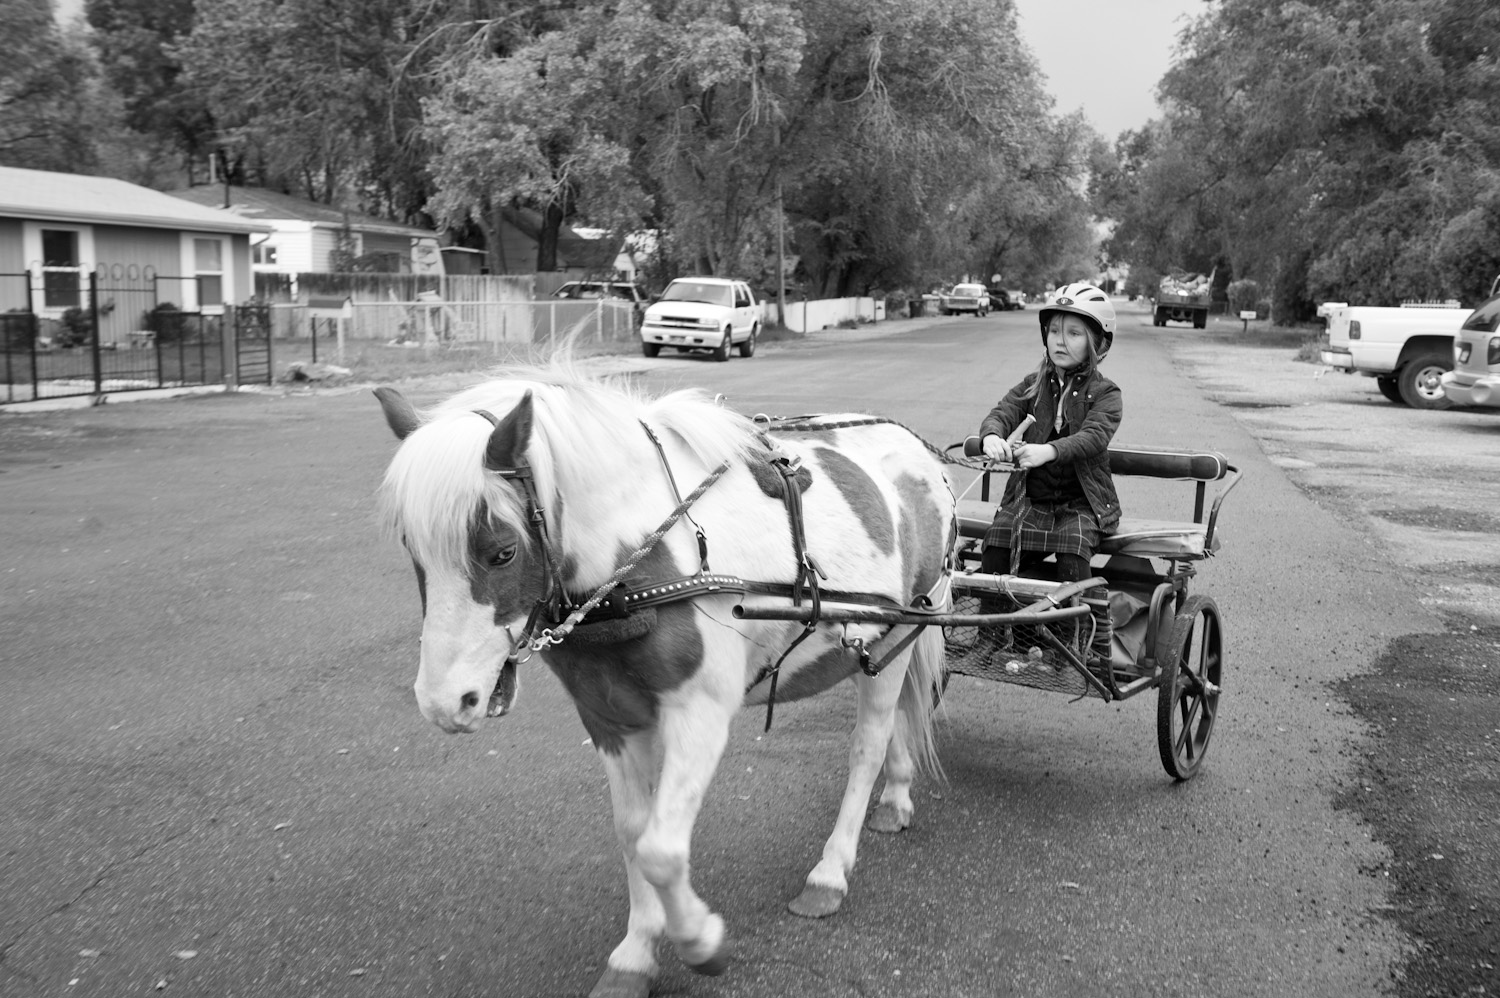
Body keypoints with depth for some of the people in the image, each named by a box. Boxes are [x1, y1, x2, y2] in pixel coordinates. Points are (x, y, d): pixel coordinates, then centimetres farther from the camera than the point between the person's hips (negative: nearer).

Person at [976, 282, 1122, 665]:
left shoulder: (1104, 393, -3)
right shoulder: (1034, 384, 10)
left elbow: (1094, 436, -21)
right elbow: (1003, 412, -6)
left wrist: (1048, 451, -41)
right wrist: (992, 436, -32)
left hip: (1081, 503, -4)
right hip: (1029, 499, 4)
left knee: (1072, 555, -28)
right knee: (995, 548, -17)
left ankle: (1097, 645, -16)